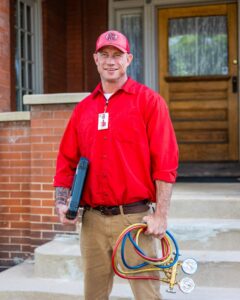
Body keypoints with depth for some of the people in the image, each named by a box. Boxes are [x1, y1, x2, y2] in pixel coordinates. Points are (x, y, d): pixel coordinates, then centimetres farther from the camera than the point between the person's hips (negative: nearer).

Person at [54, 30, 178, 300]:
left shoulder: (148, 101, -1)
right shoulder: (83, 108, 12)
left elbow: (165, 163, -7)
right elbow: (67, 160, 14)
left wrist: (161, 215, -12)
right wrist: (61, 202, 1)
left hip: (134, 217, -4)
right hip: (92, 219, 4)